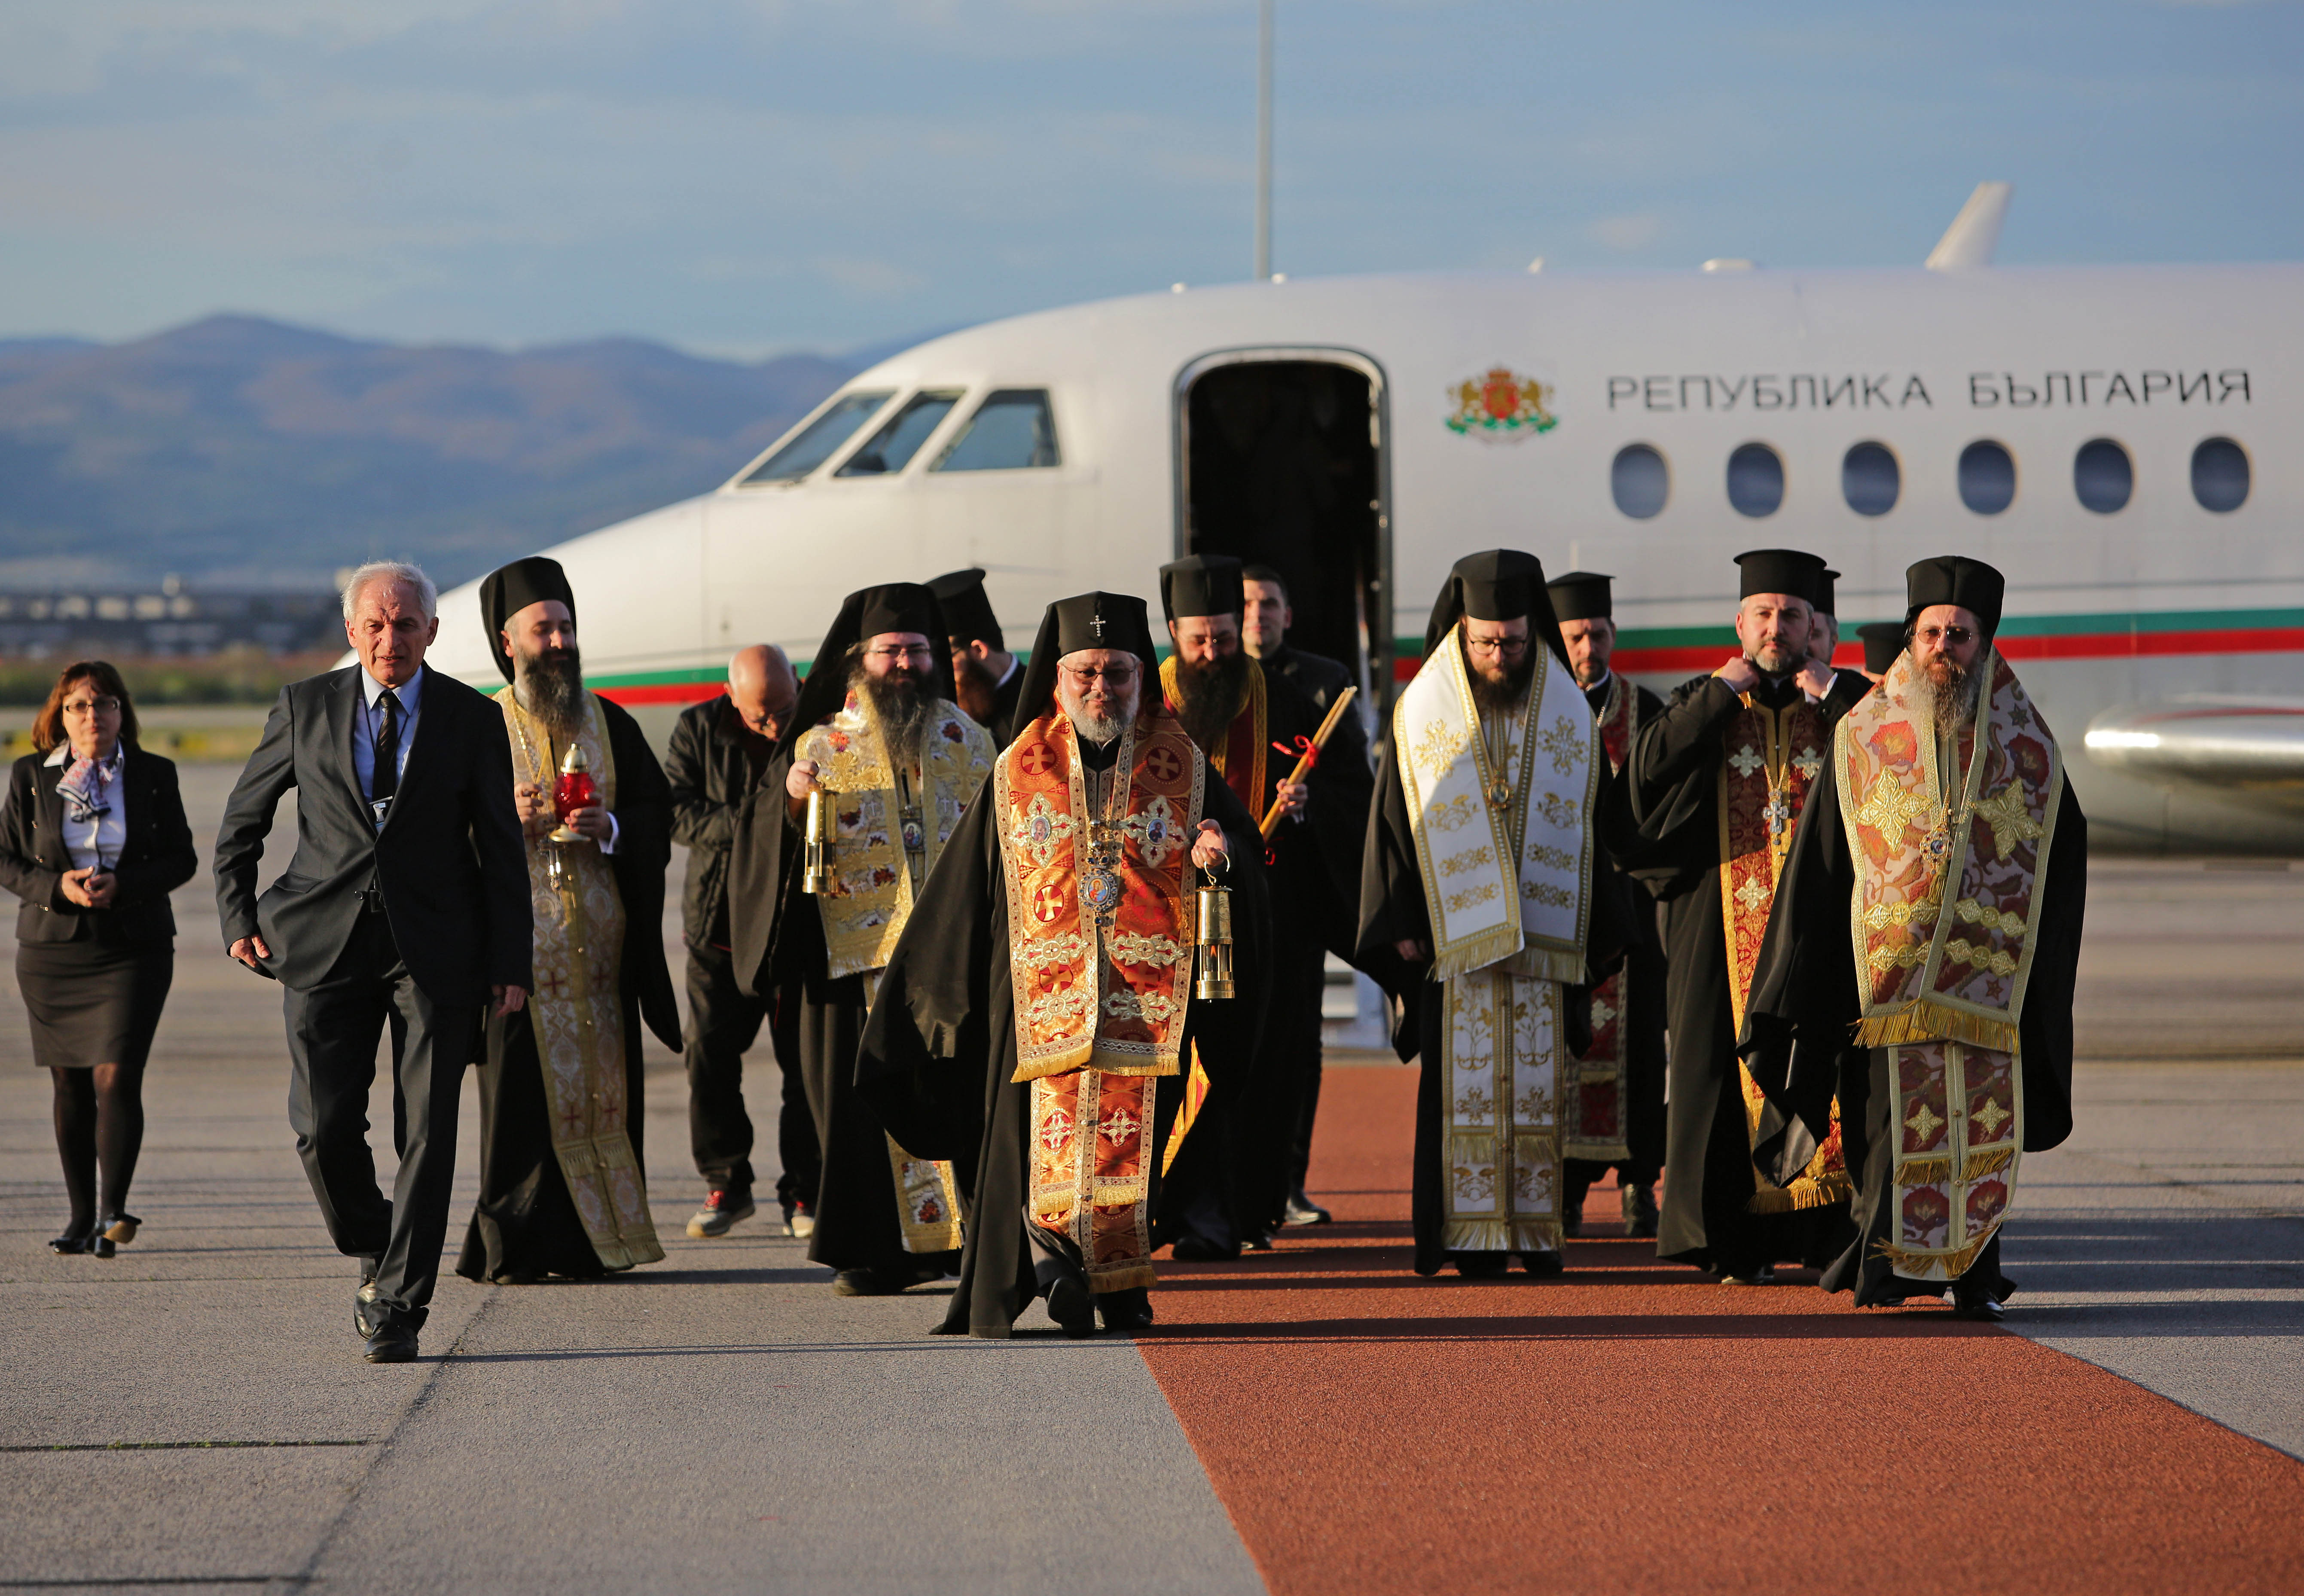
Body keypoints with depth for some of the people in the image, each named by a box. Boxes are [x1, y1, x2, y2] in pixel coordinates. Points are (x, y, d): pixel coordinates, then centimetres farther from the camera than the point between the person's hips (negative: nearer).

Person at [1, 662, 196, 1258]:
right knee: (70, 1084, 5)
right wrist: (57, 886, -15)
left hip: (134, 947, -1)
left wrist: (120, 886, -15)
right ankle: (81, 1216, 13)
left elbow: (182, 858, 2)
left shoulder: (155, 775, 3)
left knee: (116, 1076, -14)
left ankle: (114, 1209, -12)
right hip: (52, 946, 1)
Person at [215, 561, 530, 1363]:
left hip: (435, 949, -1)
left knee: (428, 1132, -4)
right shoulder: (305, 708, 6)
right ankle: (375, 1252, 21)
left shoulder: (472, 720, 4)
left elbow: (501, 849, 6)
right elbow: (243, 817, 16)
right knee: (323, 1124, -6)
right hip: (324, 940, 1)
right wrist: (238, 916, 5)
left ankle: (397, 1308, 2)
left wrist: (510, 963, 1)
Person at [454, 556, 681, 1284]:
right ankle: (518, 1245, -2)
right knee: (523, 1087, -6)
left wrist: (608, 827, -9)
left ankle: (594, 1237, 5)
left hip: (601, 939, 3)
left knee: (603, 1086, 0)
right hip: (518, 933, -3)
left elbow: (658, 815, 10)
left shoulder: (611, 725, 13)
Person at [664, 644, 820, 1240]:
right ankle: (726, 1184, 14)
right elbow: (674, 809, -6)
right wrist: (745, 825, -20)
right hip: (722, 919, 1)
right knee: (709, 1056, 0)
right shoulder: (699, 730, 1)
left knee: (807, 1062, -2)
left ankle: (804, 1195, 8)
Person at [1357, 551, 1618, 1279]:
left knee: (1538, 1082, 1)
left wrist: (1595, 937, 3)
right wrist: (1400, 927, -3)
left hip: (1544, 936, 1)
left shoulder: (1570, 715, 6)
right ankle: (1470, 1236, -2)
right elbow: (1394, 822, 3)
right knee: (1463, 1084, -4)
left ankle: (1537, 1230, 5)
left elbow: (1593, 826, 8)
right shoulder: (1421, 712, 3)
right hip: (1453, 936, -1)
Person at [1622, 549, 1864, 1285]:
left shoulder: (1843, 702, 12)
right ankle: (1740, 1244, 0)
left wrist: (1829, 697, -7)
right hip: (1727, 917, 0)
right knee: (1732, 1060, -3)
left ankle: (1836, 1231, -5)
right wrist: (1723, 693, -7)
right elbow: (1650, 765, -6)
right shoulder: (1705, 701, 12)